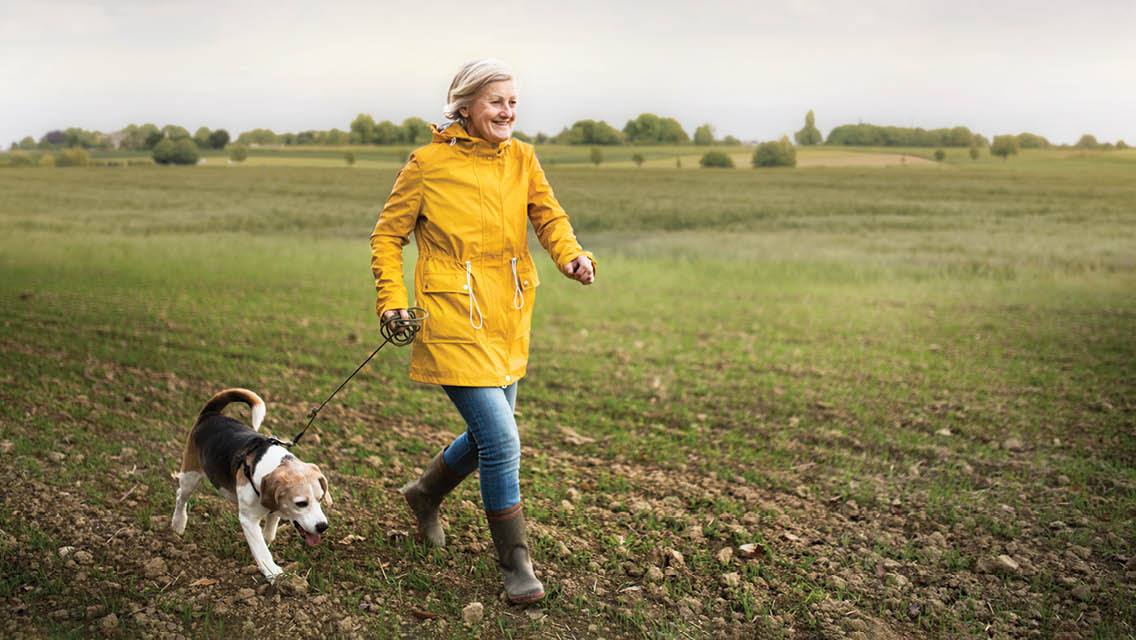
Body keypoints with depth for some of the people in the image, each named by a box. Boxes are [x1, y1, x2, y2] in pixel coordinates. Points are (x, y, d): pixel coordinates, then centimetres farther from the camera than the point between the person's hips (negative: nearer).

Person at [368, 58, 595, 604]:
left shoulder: (521, 158, 7)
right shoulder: (429, 163, -6)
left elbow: (548, 215, -1)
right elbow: (388, 234, 2)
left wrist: (572, 255, -22)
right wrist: (392, 299, -9)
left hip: (508, 319, 6)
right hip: (454, 322, -6)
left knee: (488, 434, 18)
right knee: (502, 440, -12)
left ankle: (425, 494, 47)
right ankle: (516, 564, 6)